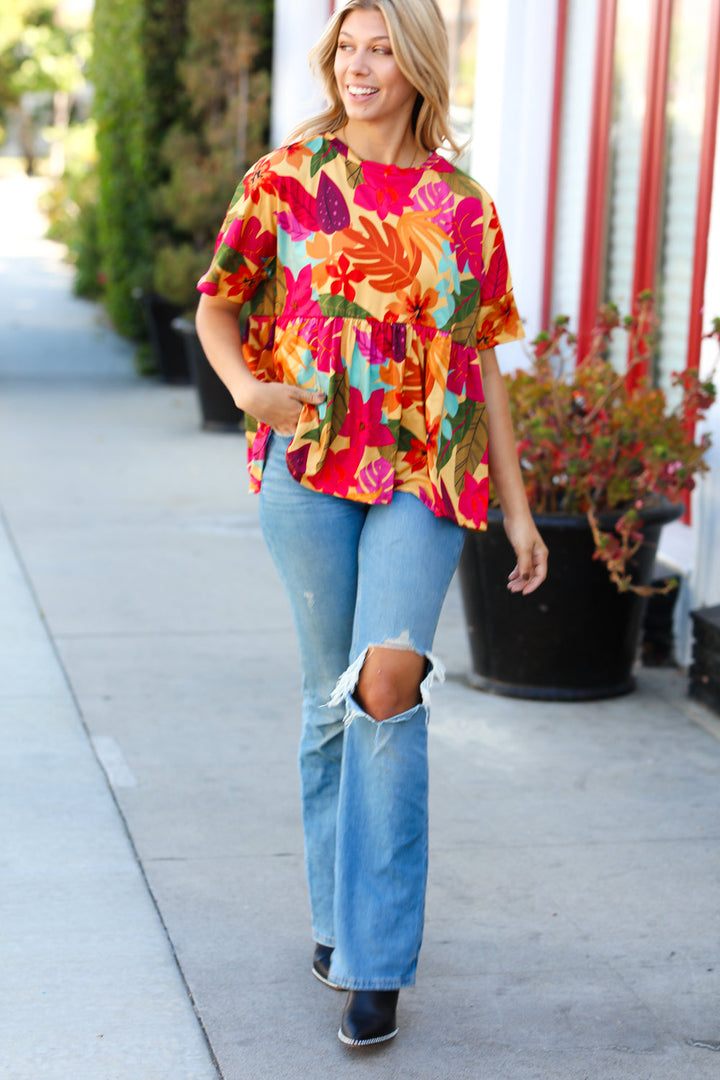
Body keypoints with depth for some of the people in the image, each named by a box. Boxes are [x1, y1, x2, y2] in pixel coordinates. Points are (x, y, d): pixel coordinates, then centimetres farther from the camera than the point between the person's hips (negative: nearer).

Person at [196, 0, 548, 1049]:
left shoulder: (461, 207, 8)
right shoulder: (286, 178, 7)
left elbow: (484, 368, 11)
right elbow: (217, 308, 12)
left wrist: (518, 511, 10)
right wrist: (248, 386, -10)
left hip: (426, 470, -1)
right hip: (309, 457, 1)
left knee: (388, 679, -18)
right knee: (332, 695, 7)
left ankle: (375, 960, -9)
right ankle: (340, 913, 27)